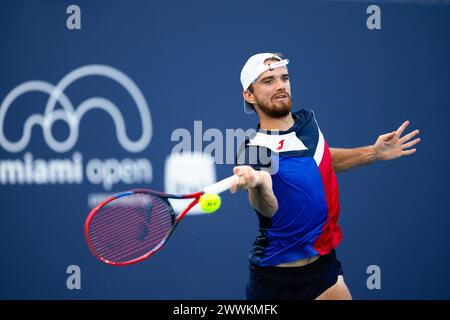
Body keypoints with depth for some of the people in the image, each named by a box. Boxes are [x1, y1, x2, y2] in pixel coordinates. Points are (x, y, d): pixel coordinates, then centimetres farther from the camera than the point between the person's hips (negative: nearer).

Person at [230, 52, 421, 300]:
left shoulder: (307, 120, 1)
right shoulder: (255, 150, -20)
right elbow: (268, 208, -38)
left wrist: (374, 153, 13)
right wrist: (256, 181, -60)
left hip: (324, 262, 6)